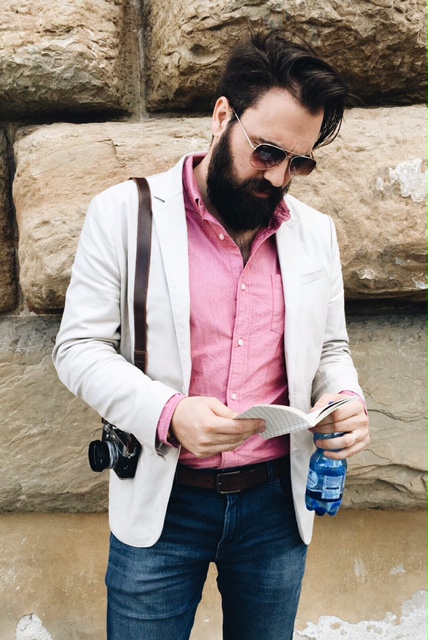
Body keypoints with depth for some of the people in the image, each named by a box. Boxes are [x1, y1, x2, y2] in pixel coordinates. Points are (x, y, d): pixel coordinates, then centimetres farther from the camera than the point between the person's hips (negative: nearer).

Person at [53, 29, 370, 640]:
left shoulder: (316, 232, 4)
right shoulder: (124, 211, -7)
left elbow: (330, 350, 12)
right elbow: (80, 348, -8)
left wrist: (345, 403, -10)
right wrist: (168, 414, -24)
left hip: (277, 503, 4)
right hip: (162, 505, -3)